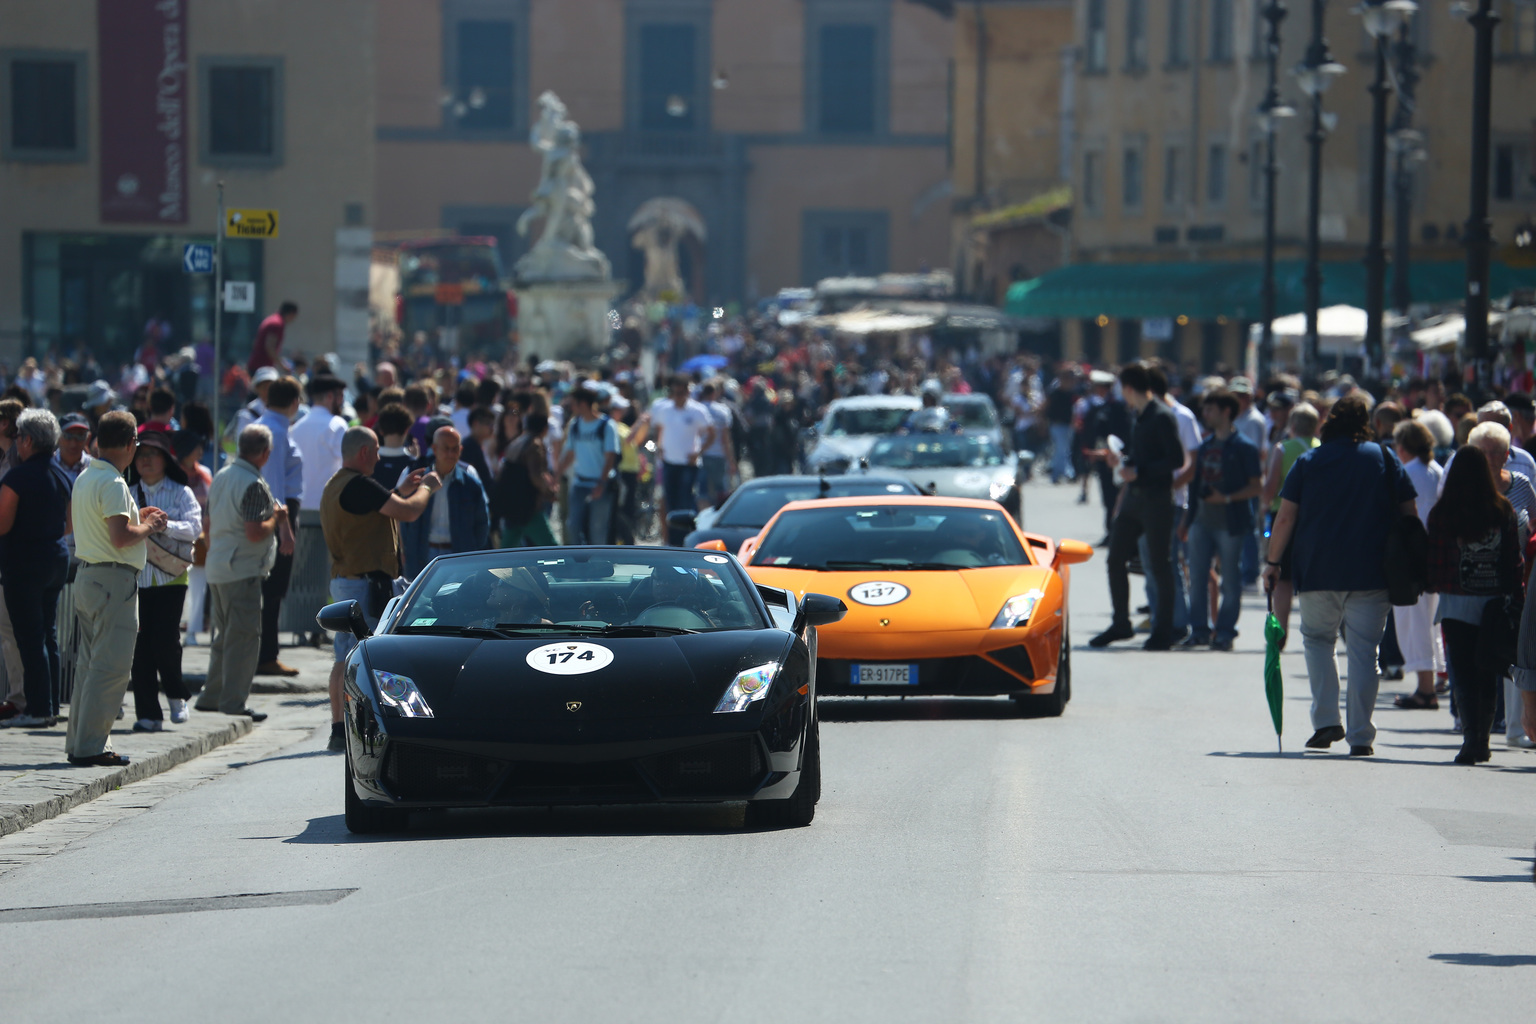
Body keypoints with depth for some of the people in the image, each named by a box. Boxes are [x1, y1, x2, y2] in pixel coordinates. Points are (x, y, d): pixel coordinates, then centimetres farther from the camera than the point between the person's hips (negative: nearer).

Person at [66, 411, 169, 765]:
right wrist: (149, 526, -6)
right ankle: (91, 746, -9)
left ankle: (79, 742, 18)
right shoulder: (112, 483, -17)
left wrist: (135, 517, 20)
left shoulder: (84, 479, 13)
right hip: (113, 579, -10)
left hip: (86, 575, 10)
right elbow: (120, 537, -25)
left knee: (90, 662, 15)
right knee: (110, 665, -8)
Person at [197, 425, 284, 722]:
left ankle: (211, 697, 23)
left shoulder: (221, 477, 11)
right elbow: (255, 532, -24)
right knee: (244, 638, -4)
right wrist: (275, 519, -6)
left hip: (217, 571, 9)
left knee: (224, 636, 18)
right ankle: (233, 704, -5)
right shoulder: (254, 485, -16)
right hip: (243, 572, -9)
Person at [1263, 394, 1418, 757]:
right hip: (1372, 575, 0)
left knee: (1317, 639, 18)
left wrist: (1273, 562, 8)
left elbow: (1285, 518, 0)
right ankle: (1360, 736, -1)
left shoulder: (1308, 462, 3)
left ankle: (1326, 720, 5)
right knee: (1363, 650, 3)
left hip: (1317, 573, 0)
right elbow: (1409, 513, 5)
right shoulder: (1385, 459, 5)